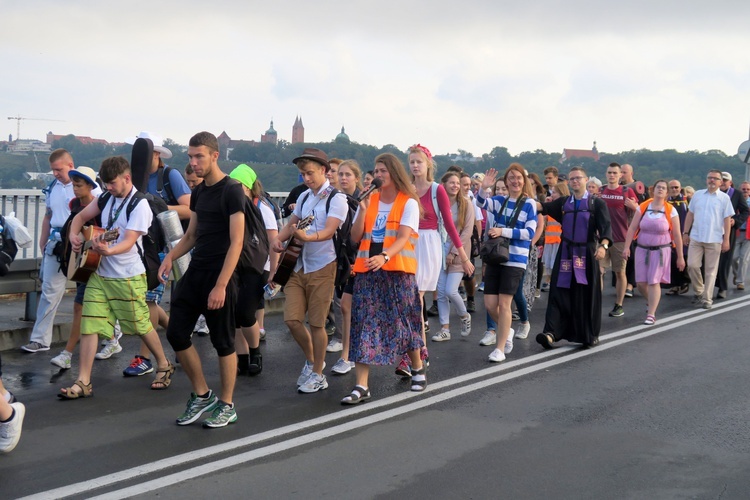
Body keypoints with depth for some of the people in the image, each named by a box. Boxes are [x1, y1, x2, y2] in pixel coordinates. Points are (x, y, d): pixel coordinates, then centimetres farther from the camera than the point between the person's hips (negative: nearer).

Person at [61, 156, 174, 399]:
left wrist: (107, 251, -43)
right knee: (89, 324, -2)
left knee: (140, 325, 7)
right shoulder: (107, 198, 7)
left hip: (128, 276, -6)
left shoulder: (139, 205, -14)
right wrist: (74, 236, -3)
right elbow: (80, 217, 18)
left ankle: (164, 366, 29)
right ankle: (83, 382, 0)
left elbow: (129, 241, -24)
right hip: (99, 273, 6)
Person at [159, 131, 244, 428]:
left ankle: (226, 406, 15)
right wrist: (171, 256, 0)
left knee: (223, 342, 1)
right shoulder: (199, 192, 12)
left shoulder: (231, 191, -12)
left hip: (219, 276, -8)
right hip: (195, 271, 8)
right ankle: (202, 395, 20)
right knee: (176, 333, 5)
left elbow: (236, 241, -17)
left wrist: (221, 285, -22)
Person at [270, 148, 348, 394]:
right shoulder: (304, 196, 13)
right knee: (292, 319, 0)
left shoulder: (336, 198, -9)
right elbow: (291, 224, 19)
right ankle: (311, 360, 24)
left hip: (322, 266, -6)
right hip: (298, 265, 6)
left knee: (316, 323, -2)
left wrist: (308, 237, -41)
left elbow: (330, 230, -22)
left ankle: (318, 374, 12)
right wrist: (278, 239, -2)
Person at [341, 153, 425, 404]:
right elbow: (355, 237, 6)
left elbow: (403, 237, -15)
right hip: (367, 270, 4)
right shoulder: (369, 201, 10)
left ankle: (418, 369, 31)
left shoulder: (408, 203, -2)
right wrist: (363, 209, -7)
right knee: (364, 323, -4)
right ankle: (361, 386, -6)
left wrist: (384, 256, -32)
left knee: (403, 321, 6)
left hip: (398, 270, -3)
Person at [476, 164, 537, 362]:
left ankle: (500, 349, 5)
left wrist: (503, 231, -20)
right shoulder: (500, 201, 8)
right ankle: (506, 331, 32)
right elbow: (481, 203, -10)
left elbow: (530, 232, -11)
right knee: (490, 303, 4)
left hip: (515, 260, -4)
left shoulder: (529, 204, -3)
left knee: (503, 303, -5)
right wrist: (483, 188, -30)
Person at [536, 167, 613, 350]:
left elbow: (606, 227, -9)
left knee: (587, 295, 2)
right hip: (566, 253, 2)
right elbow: (543, 207, -1)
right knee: (559, 293, -5)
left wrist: (603, 246, -27)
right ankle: (551, 332, -12)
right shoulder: (563, 203, 12)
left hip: (587, 254, -2)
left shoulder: (597, 203, 1)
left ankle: (590, 335, 13)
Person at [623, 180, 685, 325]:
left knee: (654, 282, -6)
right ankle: (653, 302, 33)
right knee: (640, 283, 3)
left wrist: (680, 257, -1)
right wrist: (627, 247, -11)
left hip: (661, 250, -2)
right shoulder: (643, 207, 0)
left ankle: (651, 314, 2)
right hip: (642, 249, 2)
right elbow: (632, 228, -2)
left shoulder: (670, 210, -4)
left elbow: (677, 235, -2)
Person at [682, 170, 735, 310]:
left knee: (711, 270, 2)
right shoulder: (697, 194, 7)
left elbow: (727, 219, -1)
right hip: (696, 238, 2)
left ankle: (707, 299, 9)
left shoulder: (724, 198, 0)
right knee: (692, 265, -2)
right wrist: (685, 232, 7)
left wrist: (726, 240, -5)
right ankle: (698, 291, 21)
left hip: (714, 239, -2)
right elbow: (690, 214, 12)